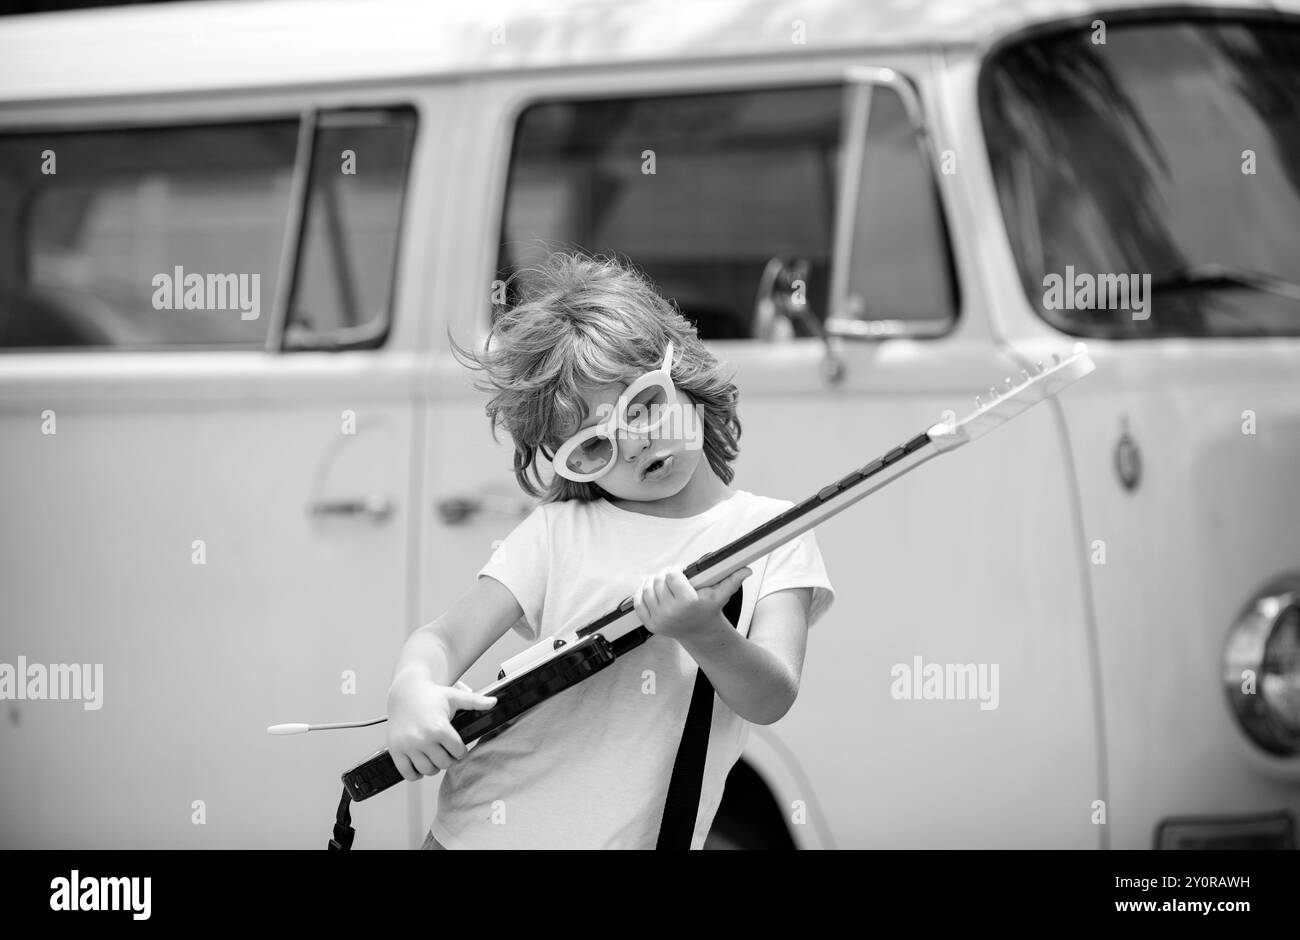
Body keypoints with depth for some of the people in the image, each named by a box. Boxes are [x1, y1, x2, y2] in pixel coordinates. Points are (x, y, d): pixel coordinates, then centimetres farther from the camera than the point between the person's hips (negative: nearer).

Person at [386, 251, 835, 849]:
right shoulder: (559, 530, 9)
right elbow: (444, 639, 3)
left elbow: (770, 700, -5)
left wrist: (706, 635, -25)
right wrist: (412, 691, -19)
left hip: (636, 841, -1)